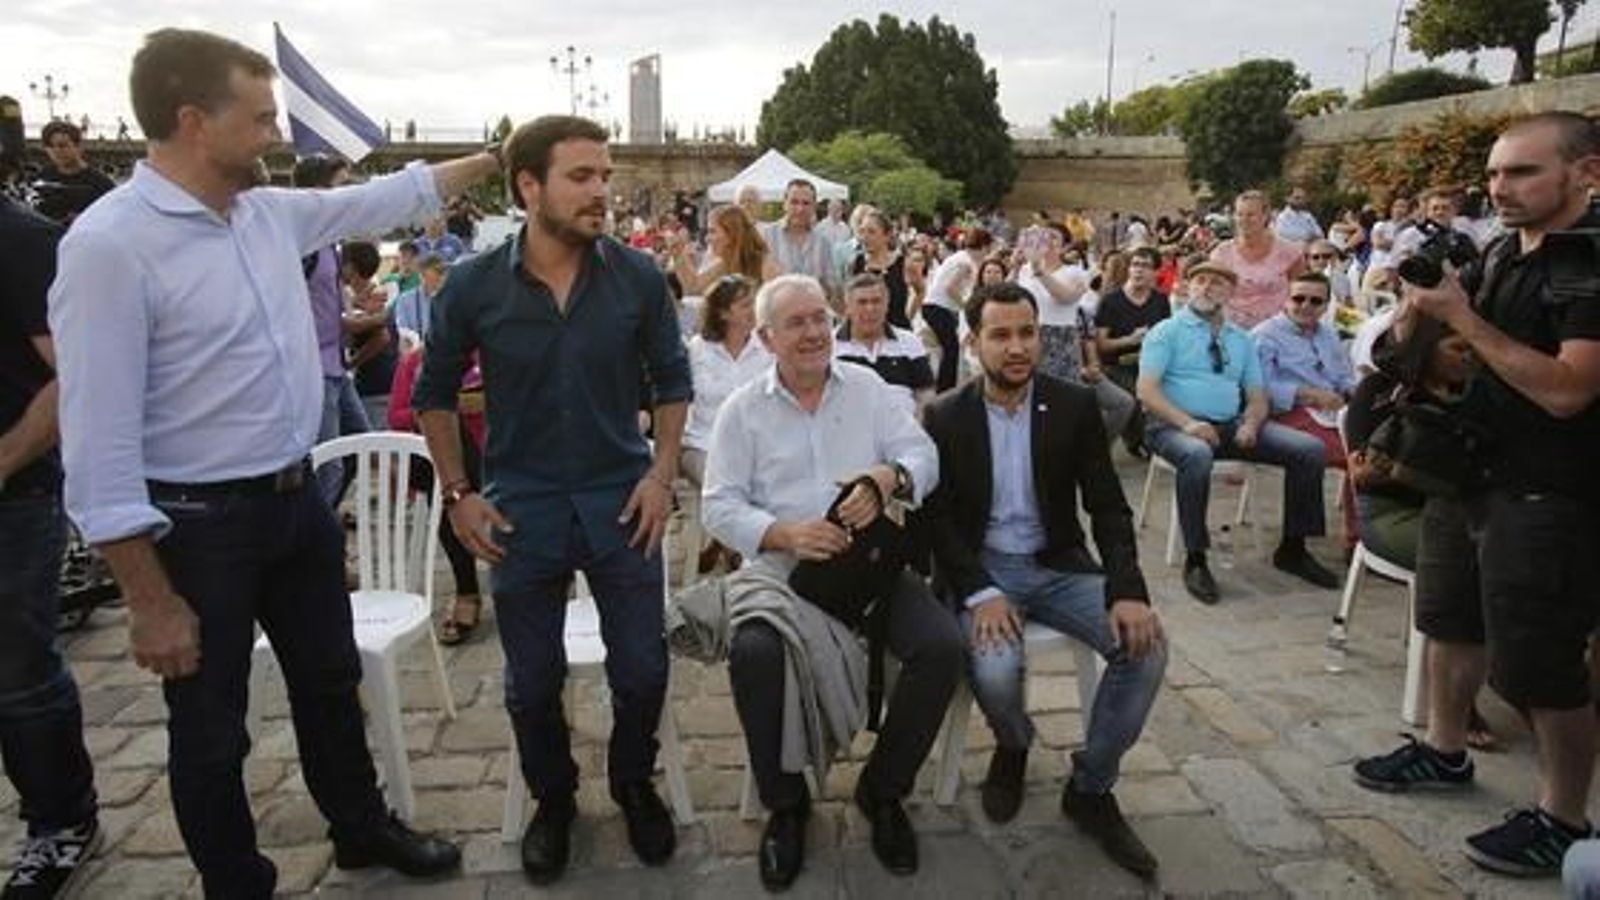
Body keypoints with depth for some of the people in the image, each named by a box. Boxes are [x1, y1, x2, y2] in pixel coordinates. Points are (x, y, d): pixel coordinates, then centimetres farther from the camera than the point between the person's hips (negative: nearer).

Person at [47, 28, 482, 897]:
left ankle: (363, 828, 45)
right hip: (199, 523, -7)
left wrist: (487, 159, 26)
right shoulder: (110, 244, -21)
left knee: (330, 681, 23)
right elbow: (101, 441, -22)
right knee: (211, 728, 12)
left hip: (297, 498, 8)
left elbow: (378, 199, 21)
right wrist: (149, 600, -22)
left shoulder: (271, 212, 2)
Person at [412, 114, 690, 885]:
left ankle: (634, 787, 35)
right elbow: (435, 393, 5)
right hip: (522, 507, 0)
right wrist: (457, 493, 0)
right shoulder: (474, 286, -8)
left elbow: (670, 380, 5)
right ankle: (553, 801, 37)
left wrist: (662, 474, -5)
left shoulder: (638, 278, -7)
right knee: (532, 683, 11)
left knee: (642, 671, 7)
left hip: (620, 501, 1)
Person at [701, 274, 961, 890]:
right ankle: (784, 802, -3)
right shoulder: (742, 410, 5)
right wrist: (785, 534, -19)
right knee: (753, 655, -31)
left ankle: (882, 790, 4)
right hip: (781, 570, -2)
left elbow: (924, 456, 4)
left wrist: (890, 478, -20)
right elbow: (720, 506, -1)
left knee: (941, 646, -22)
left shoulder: (868, 388, 11)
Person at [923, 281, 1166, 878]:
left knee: (1145, 647, -20)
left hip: (1058, 565, 3)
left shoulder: (1075, 406, 0)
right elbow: (937, 518, -6)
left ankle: (1090, 788, 3)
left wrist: (1127, 590, -19)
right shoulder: (945, 417, -4)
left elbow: (1108, 507, -2)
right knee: (995, 668, -30)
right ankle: (1013, 745, 9)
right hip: (980, 570, -2)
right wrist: (980, 594, -21)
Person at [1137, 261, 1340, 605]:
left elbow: (1257, 396, 16)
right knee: (1197, 456, -40)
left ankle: (1292, 548, 2)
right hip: (1176, 425, -5)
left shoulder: (1241, 339, 20)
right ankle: (1195, 561, -26)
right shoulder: (1166, 332, 5)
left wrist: (1251, 424, -8)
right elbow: (1146, 390, -7)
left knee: (1310, 449, -10)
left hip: (1233, 425, 5)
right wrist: (1187, 423, -21)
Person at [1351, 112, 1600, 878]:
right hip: (1468, 470, 9)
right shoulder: (1501, 253, 7)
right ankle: (1445, 751, 38)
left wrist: (1462, 317, -23)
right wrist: (1428, 315, -1)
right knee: (1451, 620, 20)